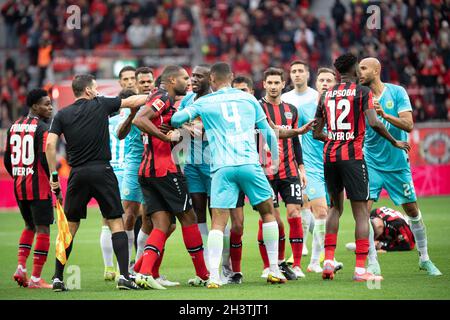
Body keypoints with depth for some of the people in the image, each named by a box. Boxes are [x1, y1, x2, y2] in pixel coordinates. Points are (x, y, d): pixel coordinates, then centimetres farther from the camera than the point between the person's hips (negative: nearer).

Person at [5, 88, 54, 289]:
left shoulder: (14, 127, 9)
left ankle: (21, 267, 9)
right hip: (39, 187, -7)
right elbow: (45, 159, -20)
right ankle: (35, 278, -1)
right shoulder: (43, 128, -12)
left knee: (29, 226, 23)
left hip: (19, 185, 7)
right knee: (43, 229, 0)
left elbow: (7, 160, 12)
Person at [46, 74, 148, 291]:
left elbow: (50, 144, -4)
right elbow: (132, 102, 12)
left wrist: (53, 174, 2)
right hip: (102, 171, -2)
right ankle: (124, 275, -8)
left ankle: (58, 278, 8)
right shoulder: (100, 105, 3)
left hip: (77, 175, 2)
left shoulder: (62, 115, 5)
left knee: (70, 227, 10)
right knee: (116, 223, 2)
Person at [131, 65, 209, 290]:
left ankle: (142, 272, -14)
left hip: (147, 171, 9)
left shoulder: (163, 99, 20)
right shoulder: (163, 97, -9)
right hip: (164, 169, -9)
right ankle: (203, 275, 10)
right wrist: (165, 136, -24)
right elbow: (139, 120, -23)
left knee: (162, 225, 2)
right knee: (188, 217, 3)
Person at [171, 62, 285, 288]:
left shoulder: (204, 102, 10)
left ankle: (213, 276, -14)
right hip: (250, 164, 1)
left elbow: (176, 120, 3)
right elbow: (268, 134, 19)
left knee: (218, 222, -2)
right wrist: (275, 161, 32)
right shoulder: (248, 99, 16)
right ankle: (274, 270, 15)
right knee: (268, 212, 17)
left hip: (222, 168, -1)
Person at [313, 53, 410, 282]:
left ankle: (328, 260, 12)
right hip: (352, 156, -5)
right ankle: (360, 269, -6)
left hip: (329, 157, 5)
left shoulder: (326, 95, 12)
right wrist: (395, 142, -2)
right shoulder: (362, 92, -3)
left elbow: (317, 133, 15)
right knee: (361, 213, -1)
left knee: (335, 207, 21)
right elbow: (374, 123, -16)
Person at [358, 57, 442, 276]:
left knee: (413, 210, 7)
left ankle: (424, 258, 24)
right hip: (371, 163, 1)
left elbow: (408, 125, -15)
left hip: (397, 163, -1)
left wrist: (384, 115, -29)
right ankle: (372, 262, -5)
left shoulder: (397, 92, -6)